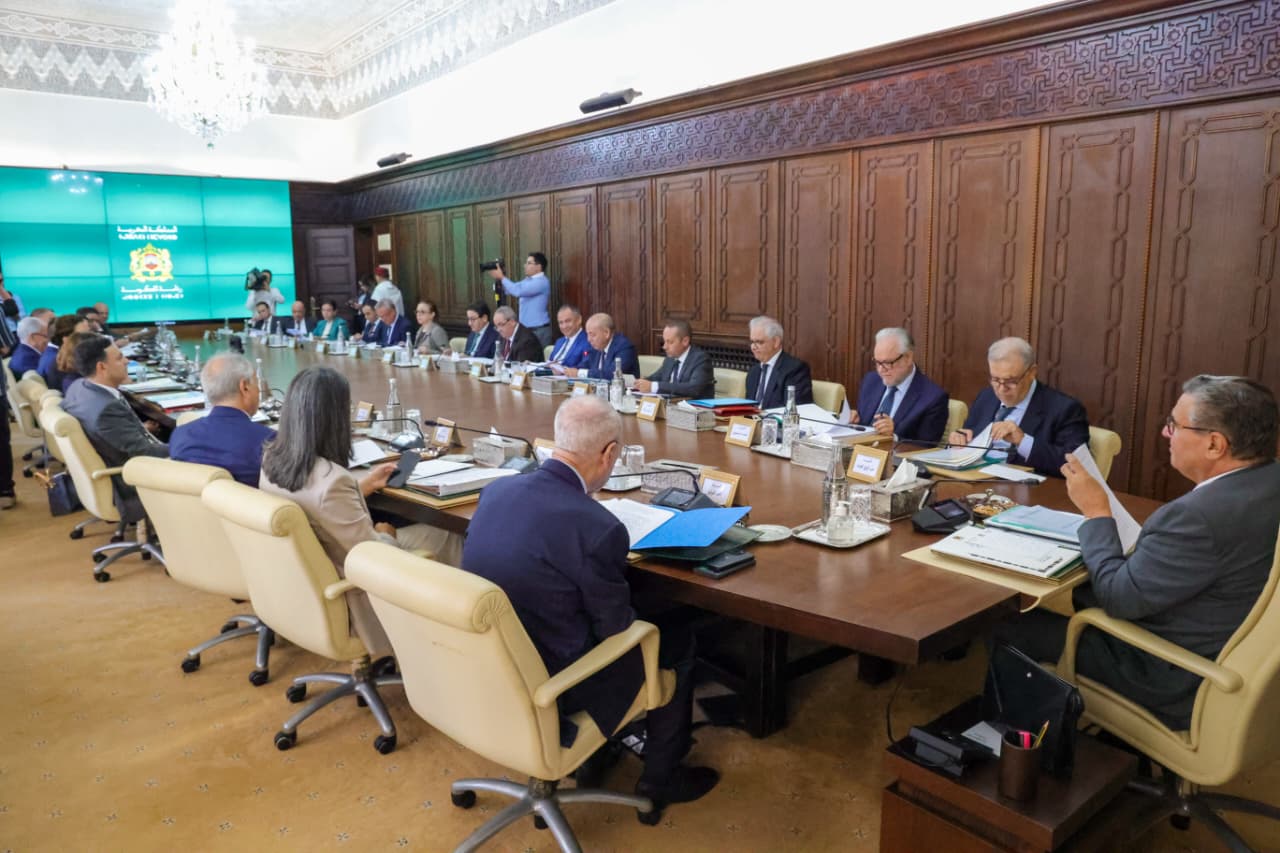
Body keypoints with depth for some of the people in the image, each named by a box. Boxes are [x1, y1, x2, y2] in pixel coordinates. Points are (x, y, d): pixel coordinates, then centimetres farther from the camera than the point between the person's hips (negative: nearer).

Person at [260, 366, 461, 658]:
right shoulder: (331, 479, -36)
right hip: (342, 597, -8)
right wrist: (385, 535, -3)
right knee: (448, 540, 10)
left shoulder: (271, 459, -8)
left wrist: (366, 484, 15)